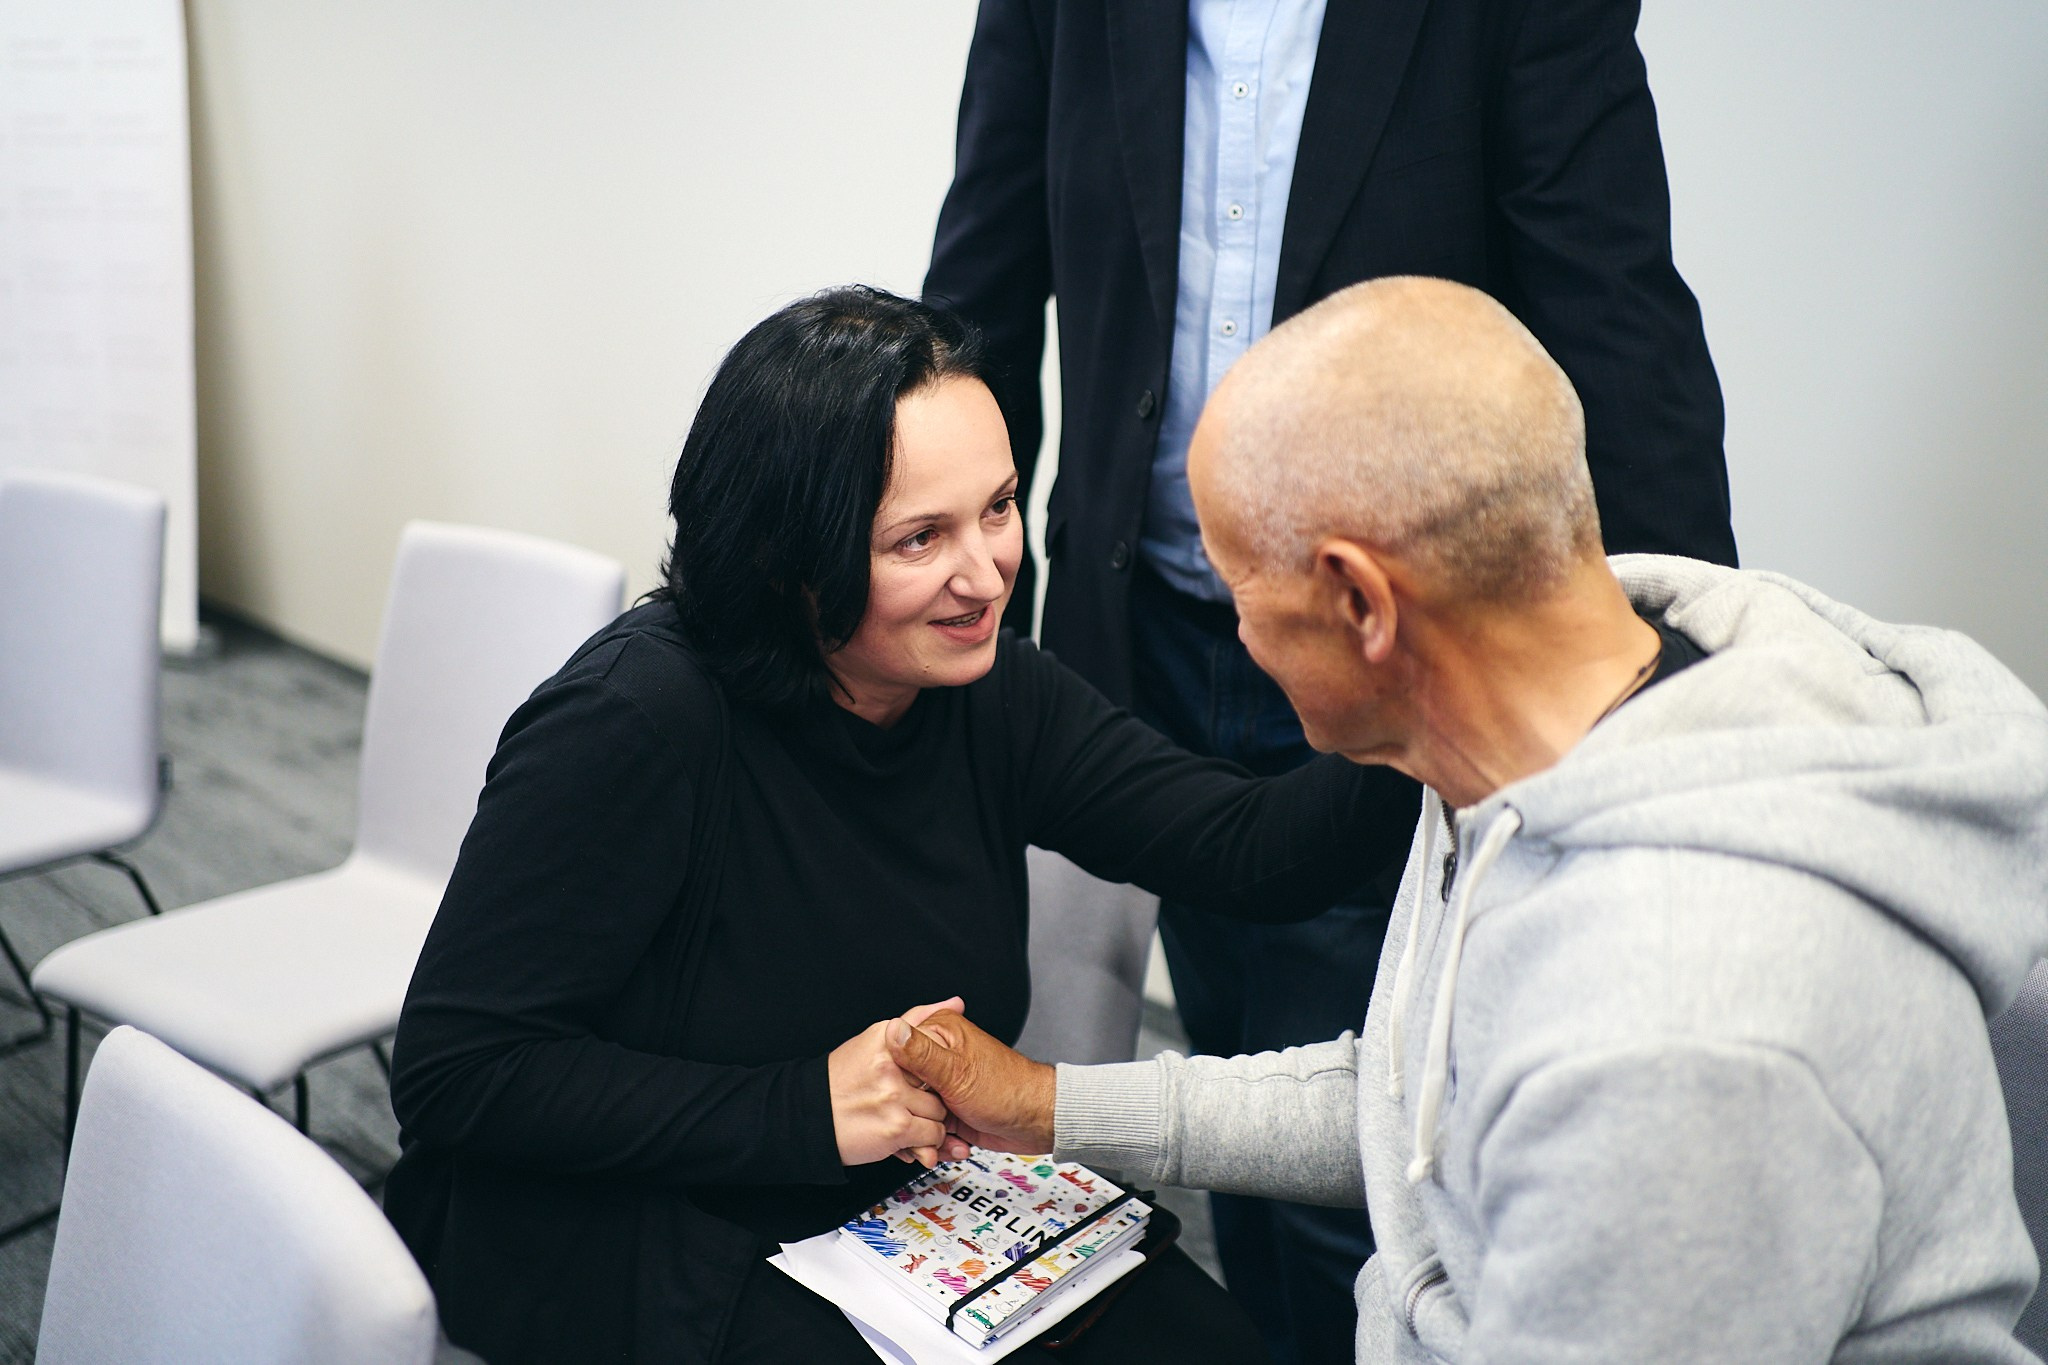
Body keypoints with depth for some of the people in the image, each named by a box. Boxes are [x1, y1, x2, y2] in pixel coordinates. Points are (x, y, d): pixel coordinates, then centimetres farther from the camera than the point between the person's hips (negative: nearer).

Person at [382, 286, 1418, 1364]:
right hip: (624, 1229, -5)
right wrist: (803, 1109, -25)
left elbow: (1255, 850, -13)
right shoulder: (634, 721, -24)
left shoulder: (989, 693, -6)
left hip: (902, 1195, 6)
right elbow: (451, 1073, -22)